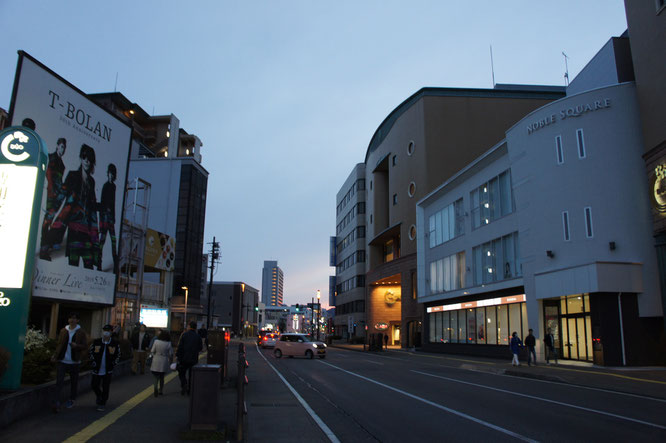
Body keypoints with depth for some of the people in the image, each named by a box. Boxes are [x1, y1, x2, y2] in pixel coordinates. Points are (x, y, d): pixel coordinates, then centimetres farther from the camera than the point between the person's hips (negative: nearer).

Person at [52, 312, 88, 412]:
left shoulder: (81, 332, -1)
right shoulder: (63, 331, 7)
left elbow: (85, 346, -3)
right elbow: (59, 344, 13)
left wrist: (77, 346, -22)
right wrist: (55, 355, -1)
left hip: (74, 362, -1)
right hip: (62, 361, 1)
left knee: (74, 381, 11)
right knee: (59, 381, -9)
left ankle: (72, 400, 29)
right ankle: (57, 403, -8)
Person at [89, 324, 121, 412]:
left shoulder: (115, 343, -3)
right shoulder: (96, 342, -2)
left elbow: (118, 355, 8)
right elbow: (90, 352, 9)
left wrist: (113, 364, 0)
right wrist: (93, 362, 1)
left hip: (108, 371, -2)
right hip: (97, 370, 2)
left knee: (105, 388, 1)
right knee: (94, 385, 7)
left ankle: (102, 404, 16)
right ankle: (99, 396, 37)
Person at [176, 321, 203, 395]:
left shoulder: (184, 334, -6)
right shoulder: (198, 336, 0)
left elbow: (180, 346, -9)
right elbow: (200, 348, 6)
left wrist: (177, 356, -3)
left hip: (184, 358, -2)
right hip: (194, 359, 2)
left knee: (181, 373, 11)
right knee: (191, 375, 12)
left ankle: (184, 384, -13)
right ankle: (189, 390, 13)